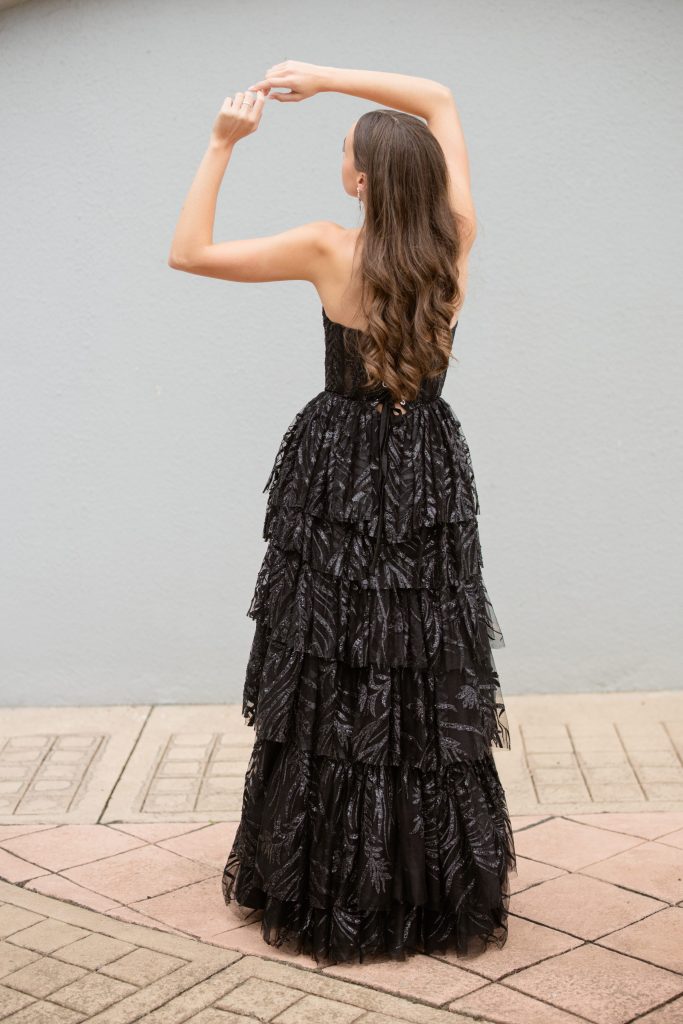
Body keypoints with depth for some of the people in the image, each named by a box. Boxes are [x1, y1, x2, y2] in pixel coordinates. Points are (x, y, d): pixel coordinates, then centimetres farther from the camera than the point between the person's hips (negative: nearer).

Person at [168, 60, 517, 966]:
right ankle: (444, 893, 23)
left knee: (331, 689, 7)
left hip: (339, 481, -3)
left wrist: (223, 143, -5)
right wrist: (326, 78, 6)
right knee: (433, 688, 11)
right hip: (430, 482, 4)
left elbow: (188, 251, -8)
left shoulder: (331, 253, -15)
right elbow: (439, 99, 9)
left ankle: (327, 896, 18)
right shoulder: (454, 244, -5)